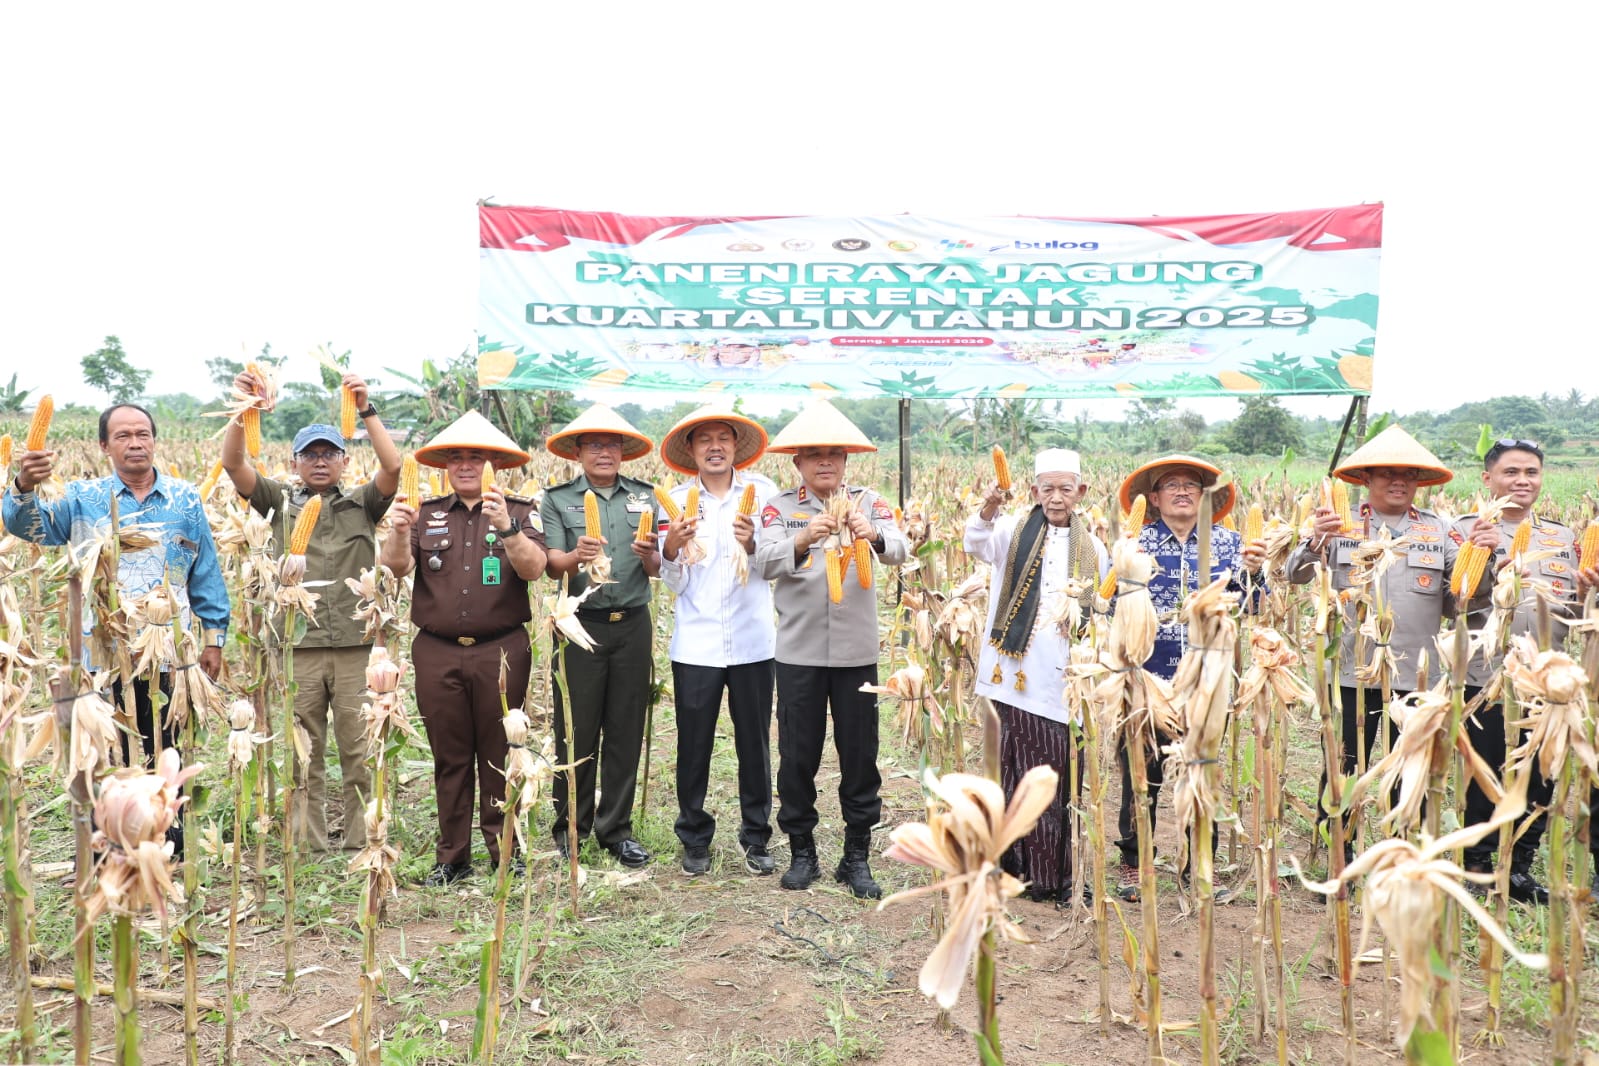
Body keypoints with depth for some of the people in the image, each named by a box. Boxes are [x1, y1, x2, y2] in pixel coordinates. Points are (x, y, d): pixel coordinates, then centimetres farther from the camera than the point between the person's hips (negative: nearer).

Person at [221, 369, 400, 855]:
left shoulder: (362, 504, 12)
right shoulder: (281, 502, 15)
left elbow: (393, 467, -4)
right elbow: (233, 463, 3)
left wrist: (366, 410, -9)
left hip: (357, 645, -1)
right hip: (297, 646, 1)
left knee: (360, 751, 1)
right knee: (303, 753, 7)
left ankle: (361, 843, 10)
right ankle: (309, 846, 16)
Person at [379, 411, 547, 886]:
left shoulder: (519, 511, 3)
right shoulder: (427, 514, 11)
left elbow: (533, 568, -12)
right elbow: (397, 566, -1)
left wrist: (505, 528, -28)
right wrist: (399, 532, -21)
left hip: (501, 651, -2)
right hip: (437, 653, 2)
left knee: (500, 756, 4)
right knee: (449, 758, 9)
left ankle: (505, 851, 16)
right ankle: (452, 858, 18)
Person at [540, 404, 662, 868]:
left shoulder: (645, 496, 10)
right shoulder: (557, 500, 4)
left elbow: (657, 569, 5)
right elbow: (552, 565, -7)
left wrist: (648, 555, -17)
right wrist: (577, 557, -29)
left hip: (633, 625, 2)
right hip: (581, 625, -2)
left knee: (626, 731, 6)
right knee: (576, 731, 2)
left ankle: (616, 830, 18)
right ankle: (570, 830, 17)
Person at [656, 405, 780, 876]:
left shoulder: (763, 492, 1)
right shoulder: (678, 501, 4)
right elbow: (675, 583, 2)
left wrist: (753, 545, -21)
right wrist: (671, 549, -17)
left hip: (752, 641, 0)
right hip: (696, 644, 0)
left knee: (755, 744, 7)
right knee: (693, 746, 6)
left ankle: (756, 838, 23)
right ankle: (695, 839, 22)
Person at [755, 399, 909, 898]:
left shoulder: (869, 503, 3)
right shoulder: (780, 507, 1)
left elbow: (901, 550, -13)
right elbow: (764, 563, -14)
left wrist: (874, 539, -35)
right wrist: (802, 542, -33)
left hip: (857, 650, 1)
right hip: (799, 651, -1)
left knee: (860, 754, 7)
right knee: (797, 755, 8)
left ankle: (857, 857, 19)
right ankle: (801, 851, 24)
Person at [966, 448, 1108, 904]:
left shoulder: (1091, 548, 13)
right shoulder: (1015, 531, 6)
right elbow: (978, 543, -17)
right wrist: (988, 509, -35)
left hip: (1065, 677, 2)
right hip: (1015, 672, -2)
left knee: (1063, 773, 2)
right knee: (1019, 770, 0)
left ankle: (1061, 873, 14)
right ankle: (1022, 866, 12)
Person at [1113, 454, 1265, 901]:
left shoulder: (1227, 542, 6)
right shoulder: (1136, 543, 3)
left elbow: (1247, 605, 0)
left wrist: (1251, 572, -18)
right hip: (1147, 679, -1)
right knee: (1141, 776, 3)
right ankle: (1132, 864, 19)